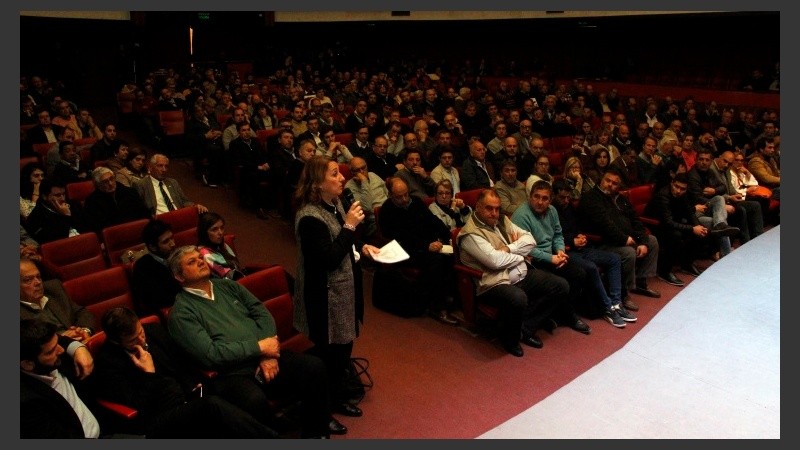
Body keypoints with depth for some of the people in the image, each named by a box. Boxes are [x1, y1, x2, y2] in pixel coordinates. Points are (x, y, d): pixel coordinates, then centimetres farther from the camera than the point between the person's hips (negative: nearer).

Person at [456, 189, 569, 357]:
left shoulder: (502, 221, 14)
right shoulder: (470, 234, -11)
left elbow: (530, 240, 7)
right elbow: (495, 260, -22)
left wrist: (508, 249, -11)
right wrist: (520, 254, -4)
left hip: (523, 275, 9)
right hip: (496, 283, -9)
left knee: (561, 286, -1)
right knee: (518, 299, -38)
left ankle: (525, 328, 2)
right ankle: (510, 338, -6)